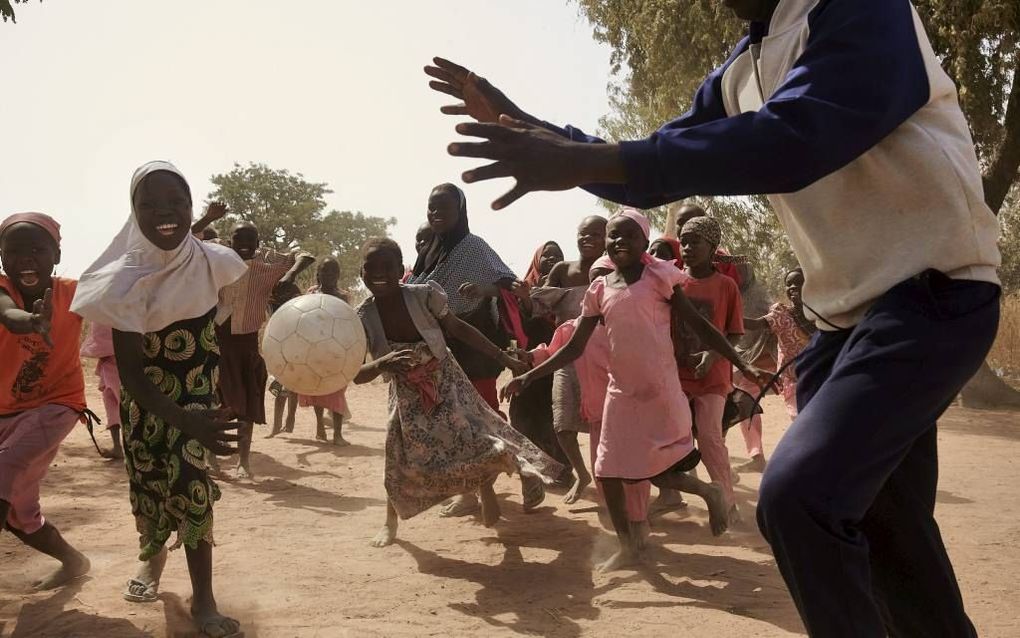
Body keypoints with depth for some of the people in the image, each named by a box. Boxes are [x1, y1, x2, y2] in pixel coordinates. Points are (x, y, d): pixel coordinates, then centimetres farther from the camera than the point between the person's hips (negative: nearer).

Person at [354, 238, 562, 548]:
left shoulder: (424, 295, -24)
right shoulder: (363, 318, -20)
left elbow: (458, 328, -9)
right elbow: (356, 375, -19)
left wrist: (507, 360, -5)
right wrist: (380, 364, -43)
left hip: (446, 382, -1)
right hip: (407, 394, 1)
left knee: (478, 439, -9)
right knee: (401, 461, 2)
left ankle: (486, 490, 25)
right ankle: (390, 523, 29)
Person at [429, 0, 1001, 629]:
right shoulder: (738, 75, 10)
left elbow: (795, 141, -31)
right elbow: (652, 171, 16)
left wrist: (587, 162, -34)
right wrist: (519, 124, 5)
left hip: (932, 292, -8)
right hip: (847, 312, 8)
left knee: (797, 497, -22)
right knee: (882, 521, 15)